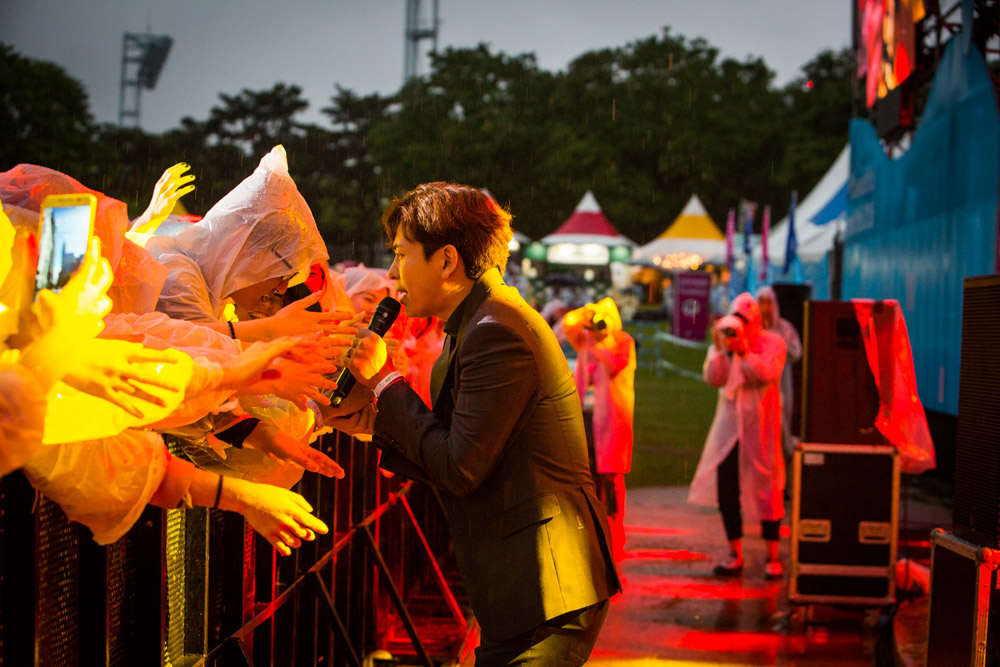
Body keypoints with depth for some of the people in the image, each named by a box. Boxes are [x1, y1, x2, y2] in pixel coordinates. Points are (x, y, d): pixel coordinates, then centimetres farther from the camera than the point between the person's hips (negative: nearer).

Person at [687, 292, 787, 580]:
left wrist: (743, 351, -24)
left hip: (760, 426, -3)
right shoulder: (721, 346, 7)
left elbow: (768, 374, -17)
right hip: (729, 425, 3)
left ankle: (772, 556, 6)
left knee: (766, 487, -3)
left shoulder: (773, 343, -1)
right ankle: (735, 555, 13)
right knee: (725, 488, 1)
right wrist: (720, 348, -18)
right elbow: (713, 378, -6)